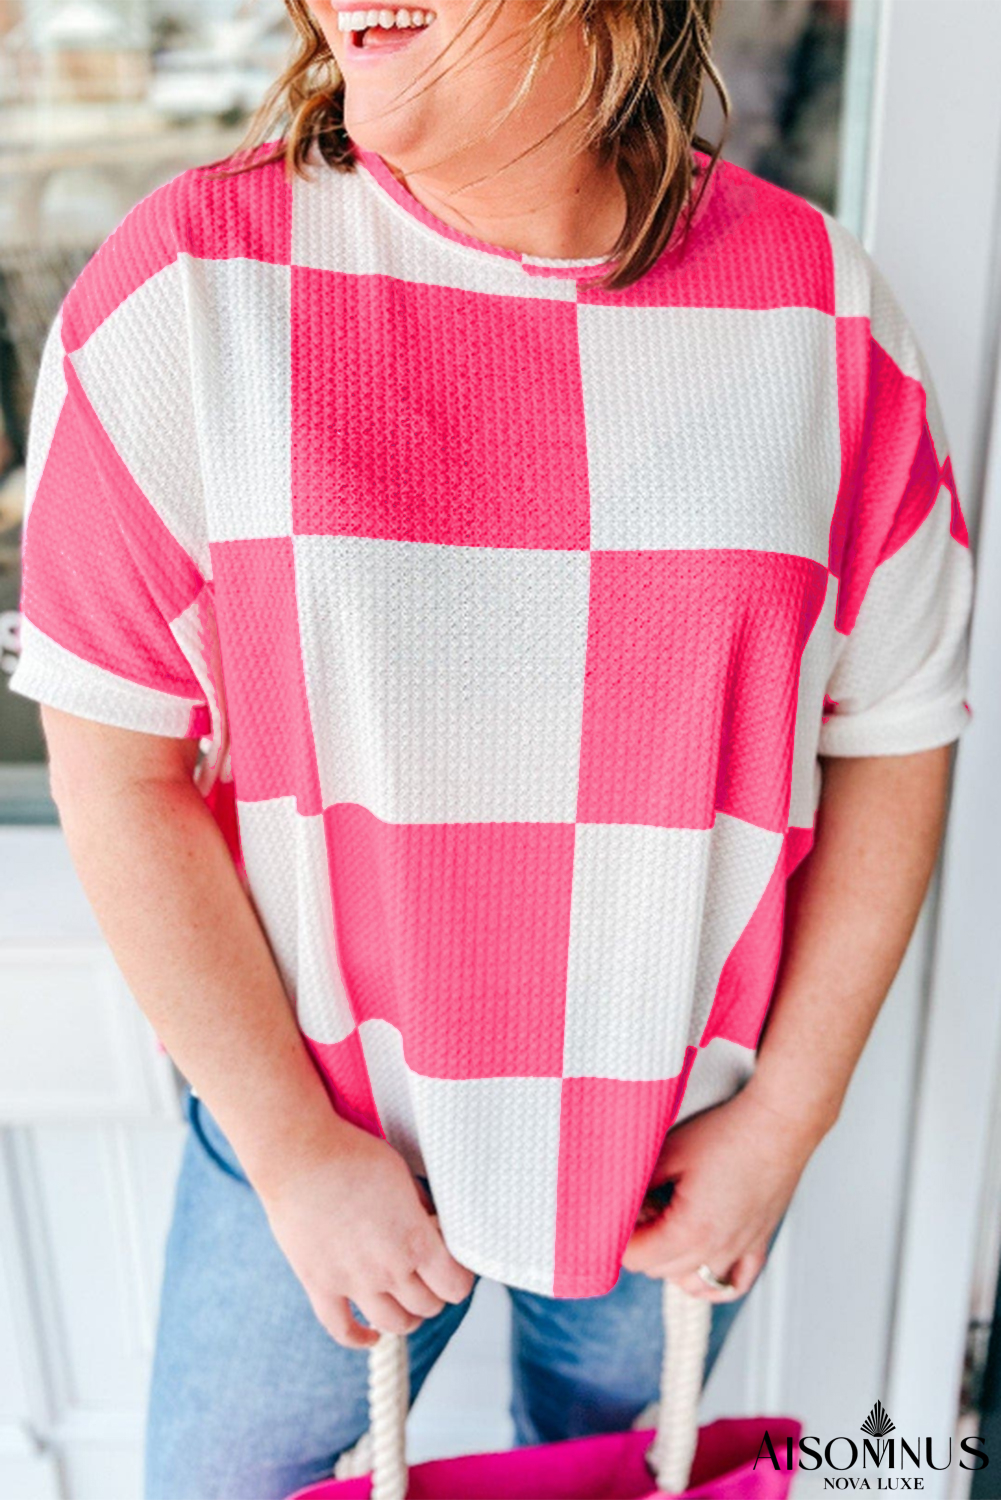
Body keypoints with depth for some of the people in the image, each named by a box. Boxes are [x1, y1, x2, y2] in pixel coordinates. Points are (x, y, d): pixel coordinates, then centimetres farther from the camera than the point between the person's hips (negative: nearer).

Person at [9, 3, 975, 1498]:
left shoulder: (823, 309, -10)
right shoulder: (190, 282, -15)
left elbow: (895, 740, -4)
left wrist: (788, 1115, -6)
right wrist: (296, 1148, -11)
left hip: (685, 1150, 2)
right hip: (314, 1127, 0)